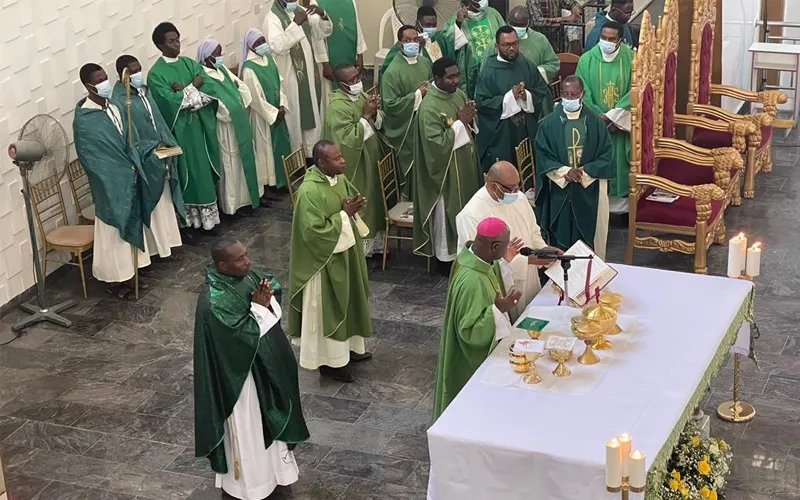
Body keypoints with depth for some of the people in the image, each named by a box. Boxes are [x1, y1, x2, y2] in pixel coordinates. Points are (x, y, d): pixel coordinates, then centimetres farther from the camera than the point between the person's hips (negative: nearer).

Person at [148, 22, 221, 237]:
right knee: (186, 176, 1)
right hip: (178, 131, -5)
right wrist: (193, 86, -12)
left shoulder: (190, 64, 7)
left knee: (204, 173, 11)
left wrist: (184, 91, -15)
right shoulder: (156, 74, -10)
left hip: (200, 127, 6)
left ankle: (207, 218, 22)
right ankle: (187, 223, 11)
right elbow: (172, 102, -21)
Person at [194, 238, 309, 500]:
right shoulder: (213, 303, -29)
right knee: (246, 426, 11)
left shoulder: (248, 275, -6)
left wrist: (267, 298, -17)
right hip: (240, 370, -8)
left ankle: (270, 464, 47)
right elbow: (243, 337, -29)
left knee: (267, 416, 25)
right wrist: (258, 307, -25)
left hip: (265, 361, 8)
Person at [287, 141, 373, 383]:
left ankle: (349, 347, 42)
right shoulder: (309, 192, -28)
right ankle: (330, 360, 23)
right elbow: (314, 231, -29)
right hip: (325, 259, -9)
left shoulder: (339, 177, -3)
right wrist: (344, 214, -25)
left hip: (346, 251, 9)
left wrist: (355, 207, -8)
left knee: (348, 301, 23)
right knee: (328, 309, 7)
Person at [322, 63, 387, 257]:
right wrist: (366, 115, -25)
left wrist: (375, 113, -14)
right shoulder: (337, 107, -24)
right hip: (353, 165, -8)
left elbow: (380, 123, 8)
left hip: (369, 160, 9)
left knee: (371, 200, 19)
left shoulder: (361, 95, 2)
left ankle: (373, 241, 33)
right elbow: (350, 138, -28)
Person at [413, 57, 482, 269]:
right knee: (447, 212, 6)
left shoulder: (459, 94, 1)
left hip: (465, 164, 8)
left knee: (467, 208, 19)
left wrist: (470, 118, -10)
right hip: (446, 169, -8)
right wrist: (460, 122, -24)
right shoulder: (429, 107, -24)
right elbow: (436, 143, -28)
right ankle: (447, 257, 22)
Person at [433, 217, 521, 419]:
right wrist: (498, 310, -36)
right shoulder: (471, 281, -37)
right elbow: (470, 331, -30)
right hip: (472, 363, -9)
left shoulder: (473, 254, -8)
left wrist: (503, 262, 3)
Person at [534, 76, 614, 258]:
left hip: (589, 191, 0)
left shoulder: (595, 122, -1)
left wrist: (585, 172, -16)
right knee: (560, 235, 5)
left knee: (589, 235, 7)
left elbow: (606, 155, -2)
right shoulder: (550, 123, -2)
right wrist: (564, 171, -18)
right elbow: (542, 155, -3)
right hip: (560, 190, 0)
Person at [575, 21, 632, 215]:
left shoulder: (630, 58, -5)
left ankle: (620, 203, 14)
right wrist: (600, 117, -13)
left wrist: (614, 116, -15)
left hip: (620, 125, 0)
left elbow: (634, 91, -8)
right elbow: (583, 93, -5)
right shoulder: (587, 59, -4)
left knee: (619, 164, 5)